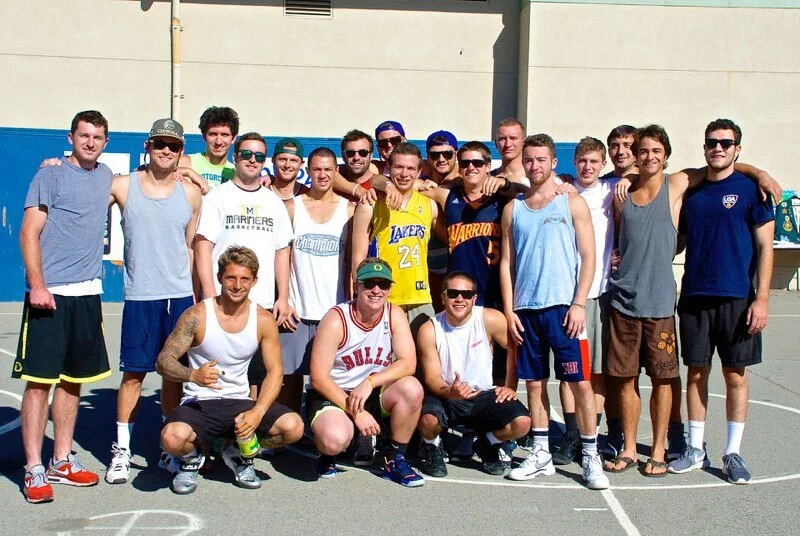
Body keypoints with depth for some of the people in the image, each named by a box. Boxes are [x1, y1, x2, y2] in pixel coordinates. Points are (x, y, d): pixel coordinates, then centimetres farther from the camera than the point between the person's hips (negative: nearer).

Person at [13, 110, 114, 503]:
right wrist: (37, 285, -18)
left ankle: (62, 461, 22)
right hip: (49, 294, -6)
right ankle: (34, 469, 2)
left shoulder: (106, 176, 13)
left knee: (73, 379, 11)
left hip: (88, 294, 6)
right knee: (39, 380, -4)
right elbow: (29, 233, -8)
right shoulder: (50, 176, -2)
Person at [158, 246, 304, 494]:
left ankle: (240, 455, 10)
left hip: (240, 403, 3)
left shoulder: (264, 320, -1)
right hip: (198, 403, -3)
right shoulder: (197, 315, -9)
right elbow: (163, 361, -9)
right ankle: (191, 459, 6)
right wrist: (193, 375, -31)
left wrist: (257, 412, -18)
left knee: (293, 427, -22)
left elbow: (275, 371, -1)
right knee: (173, 437, -36)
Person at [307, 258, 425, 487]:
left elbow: (408, 363, -14)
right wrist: (355, 411, -21)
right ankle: (328, 453, 7)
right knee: (335, 439, -35)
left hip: (375, 393, 4)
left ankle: (394, 459, -4)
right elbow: (318, 378, -17)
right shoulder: (336, 320, -17)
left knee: (412, 388, -26)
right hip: (333, 393, -4)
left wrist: (370, 382, -28)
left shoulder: (395, 315, -5)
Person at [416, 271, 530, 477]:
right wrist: (450, 392, -34)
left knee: (522, 423, -24)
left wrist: (511, 387, -3)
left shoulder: (490, 319, -12)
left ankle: (488, 445, 12)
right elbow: (432, 378, -13)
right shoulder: (429, 330, -12)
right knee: (427, 420, -34)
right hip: (445, 398, -1)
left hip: (483, 396, 1)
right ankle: (433, 448, 6)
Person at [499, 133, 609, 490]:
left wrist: (579, 304, -10)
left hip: (563, 306, -3)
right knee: (534, 383, 8)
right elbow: (506, 263, 11)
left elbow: (588, 258, -1)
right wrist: (509, 310, 3)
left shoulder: (572, 203, 4)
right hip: (526, 309, 3)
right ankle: (541, 454, 18)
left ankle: (591, 456, 6)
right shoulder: (513, 209, 12)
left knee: (580, 381, -4)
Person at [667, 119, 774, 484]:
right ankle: (695, 449, 19)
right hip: (693, 297, 3)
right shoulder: (690, 192, 10)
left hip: (736, 299, -3)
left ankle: (733, 453, 15)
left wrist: (761, 298, -10)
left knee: (735, 375, 4)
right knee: (696, 373, 8)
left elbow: (765, 248, -3)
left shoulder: (750, 188, 0)